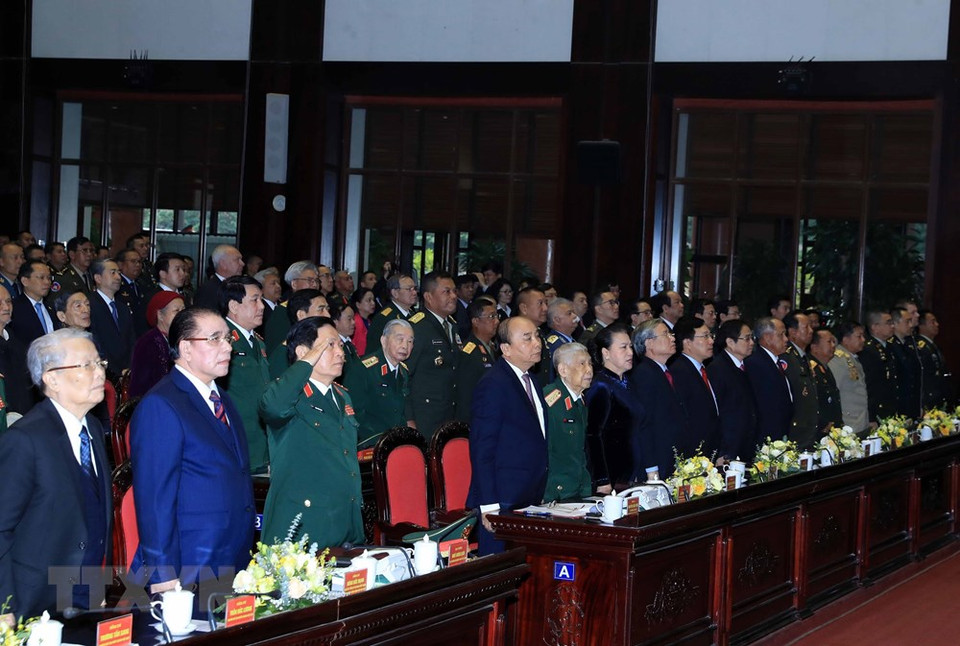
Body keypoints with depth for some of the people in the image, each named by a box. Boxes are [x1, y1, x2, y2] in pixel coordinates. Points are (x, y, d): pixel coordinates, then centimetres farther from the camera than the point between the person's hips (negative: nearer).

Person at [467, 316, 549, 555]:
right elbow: (482, 450, -15)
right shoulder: (493, 385, -12)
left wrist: (538, 500, 18)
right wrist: (488, 506, -19)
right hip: (502, 504, -9)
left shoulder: (530, 383, 17)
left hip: (530, 501, 9)